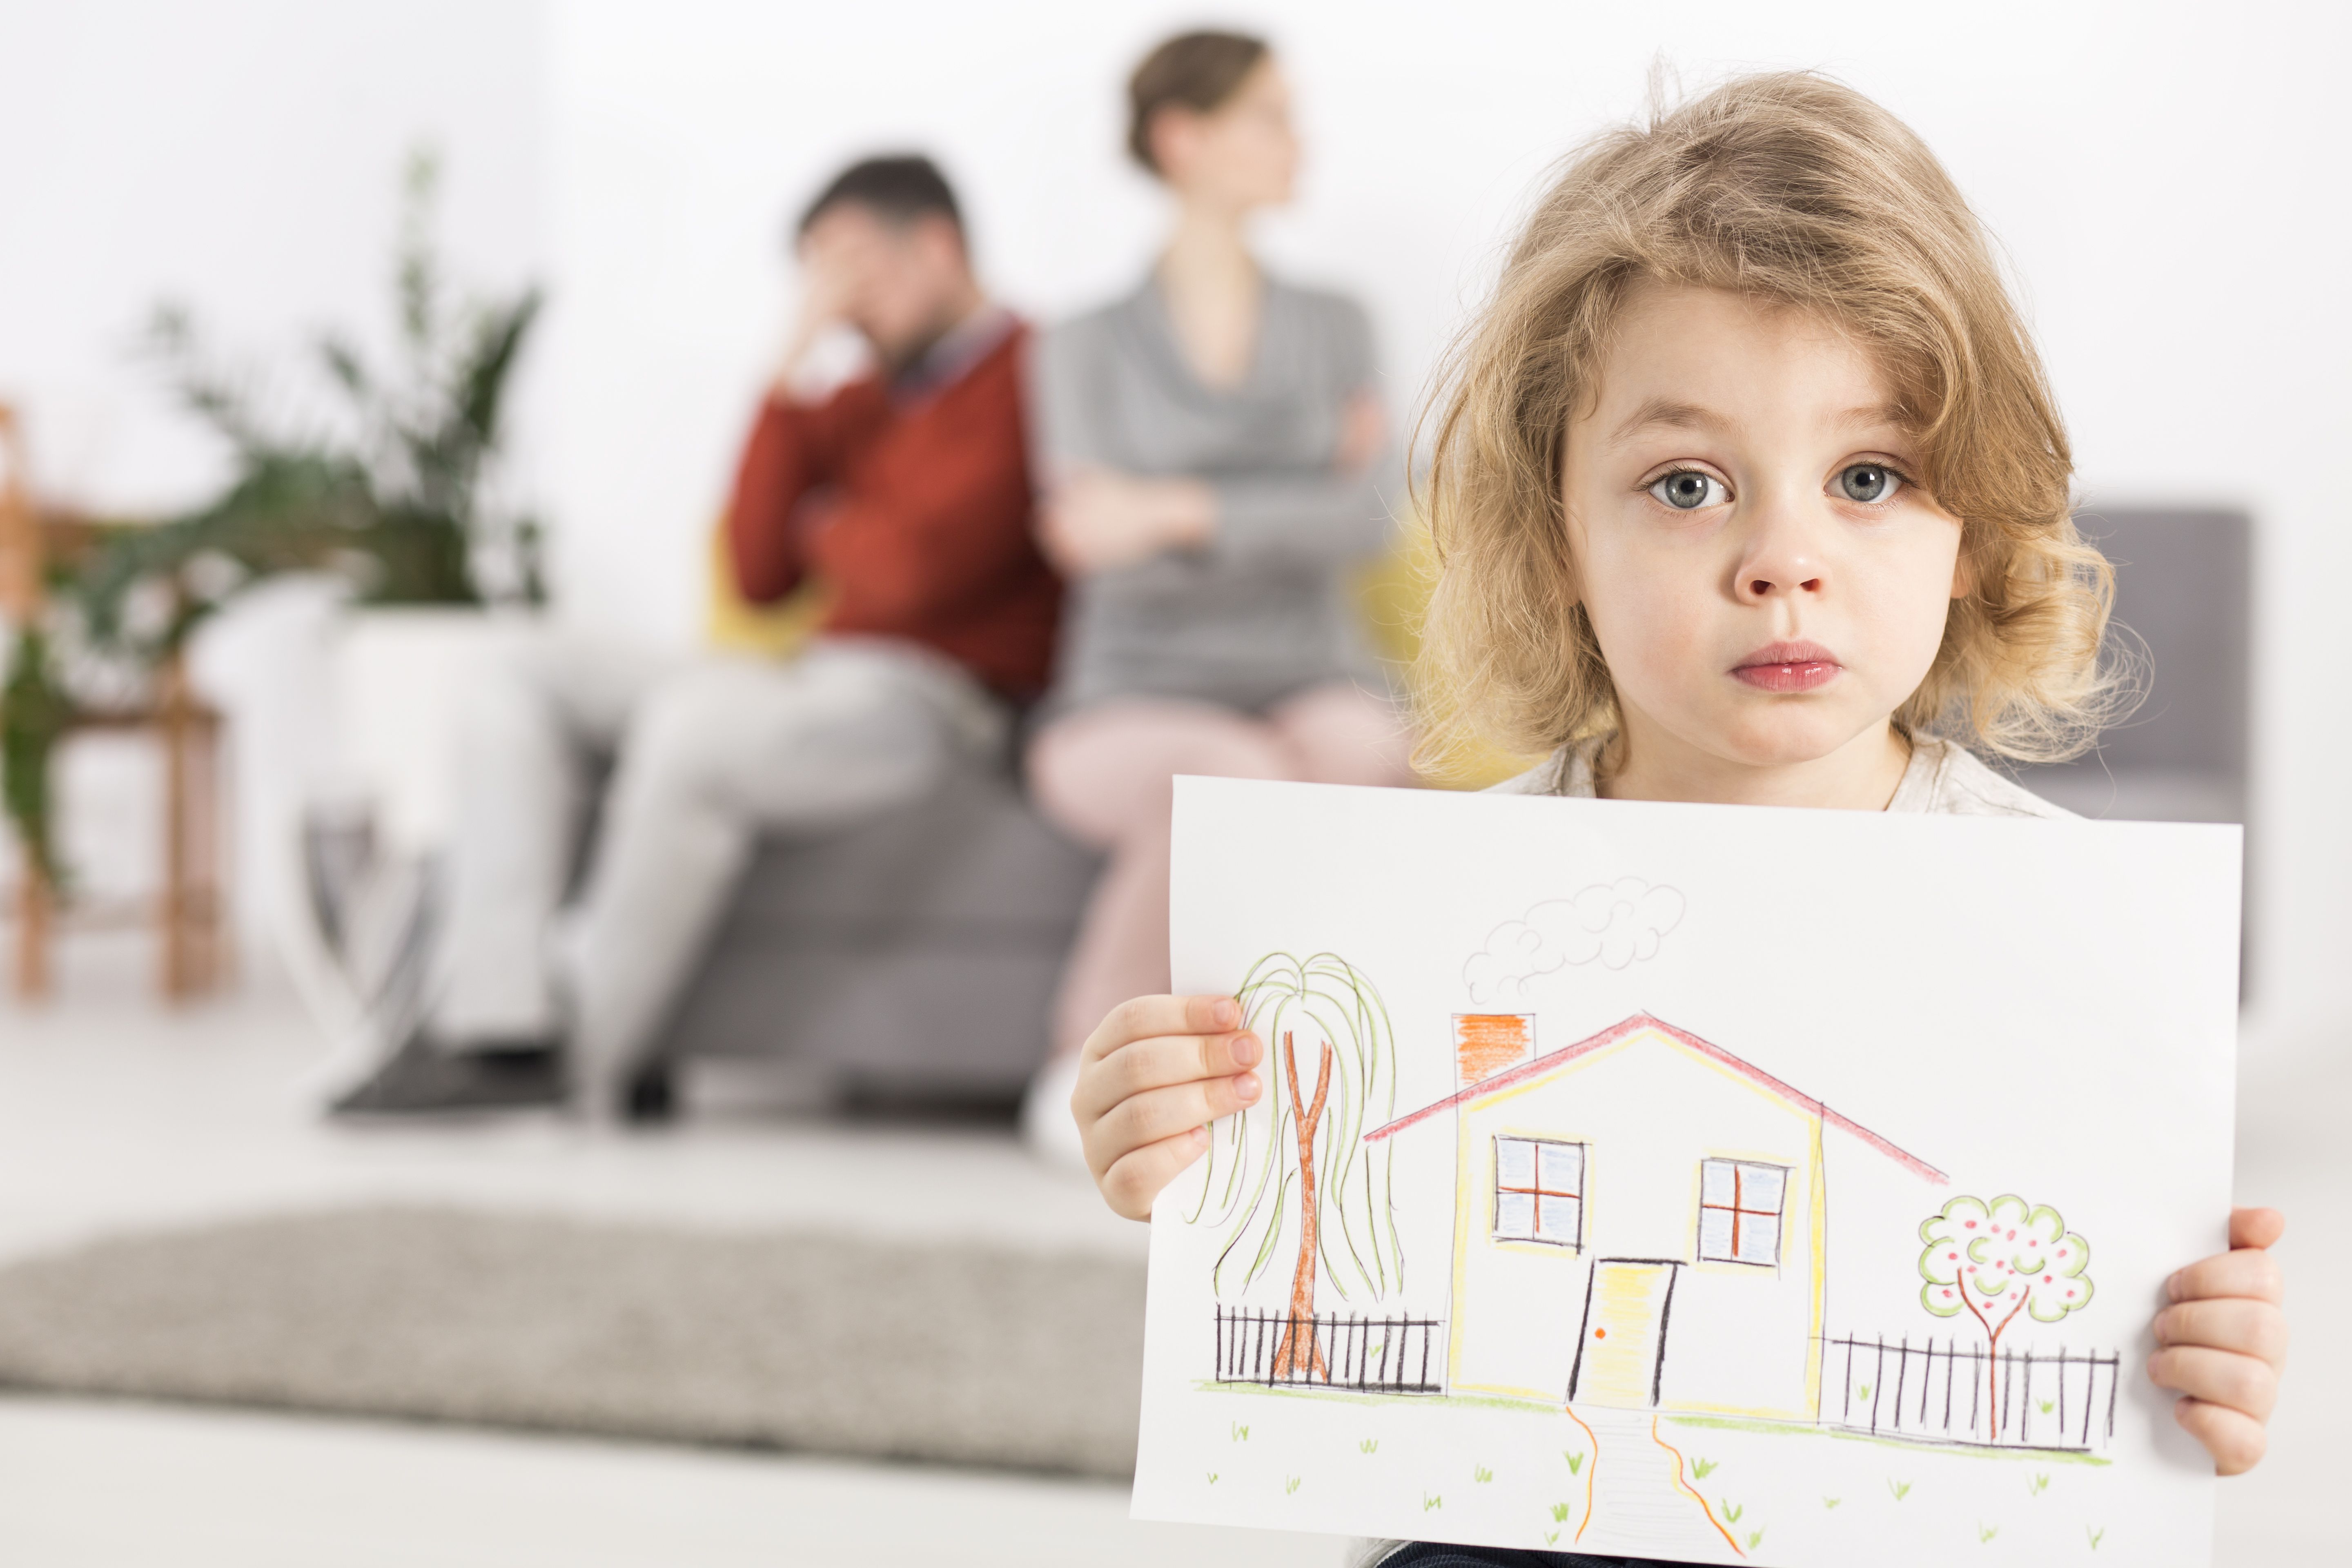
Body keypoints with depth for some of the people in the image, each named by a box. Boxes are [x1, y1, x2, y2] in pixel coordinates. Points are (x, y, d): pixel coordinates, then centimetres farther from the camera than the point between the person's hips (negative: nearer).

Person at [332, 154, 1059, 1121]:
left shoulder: (1024, 382, -7)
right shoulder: (866, 400, 19)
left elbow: (916, 571, -18)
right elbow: (759, 576, 9)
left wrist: (823, 526, 6)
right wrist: (796, 369, 4)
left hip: (930, 706, -9)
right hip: (812, 683, 9)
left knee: (693, 717, -36)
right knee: (528, 680, 1)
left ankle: (584, 1059, -21)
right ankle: (495, 1026, -17)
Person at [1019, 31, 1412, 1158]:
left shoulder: (1336, 331, 12)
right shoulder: (1086, 349, 6)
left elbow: (1360, 527, -6)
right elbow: (1105, 550, -9)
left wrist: (1180, 509, -20)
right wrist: (1291, 508, -8)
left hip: (1309, 684, 2)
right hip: (1135, 702, -2)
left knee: (1363, 750, -36)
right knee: (1240, 777, -38)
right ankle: (1087, 1063, -19)